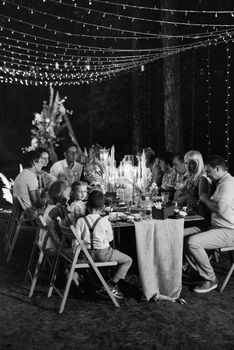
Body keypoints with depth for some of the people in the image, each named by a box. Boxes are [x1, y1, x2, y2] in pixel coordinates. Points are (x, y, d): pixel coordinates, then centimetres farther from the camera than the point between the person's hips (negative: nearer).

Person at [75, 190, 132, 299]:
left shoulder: (80, 221, -6)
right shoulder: (105, 221, -11)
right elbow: (109, 238, -1)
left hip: (87, 254, 5)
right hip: (103, 253, -5)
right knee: (128, 260, 9)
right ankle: (112, 284, 0)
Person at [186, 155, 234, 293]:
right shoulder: (223, 182, 19)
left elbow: (220, 208, -27)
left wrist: (206, 199, -11)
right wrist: (206, 199, 6)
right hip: (219, 228, 11)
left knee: (193, 242, -25)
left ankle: (211, 280, -10)